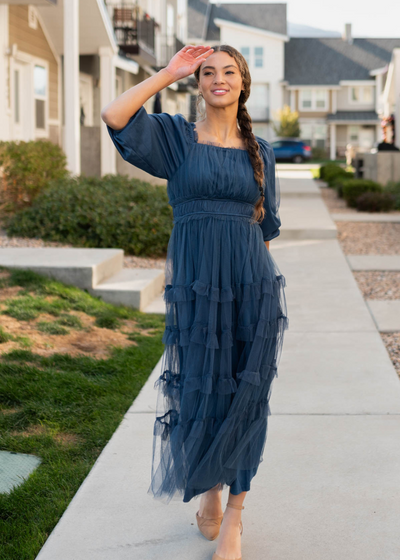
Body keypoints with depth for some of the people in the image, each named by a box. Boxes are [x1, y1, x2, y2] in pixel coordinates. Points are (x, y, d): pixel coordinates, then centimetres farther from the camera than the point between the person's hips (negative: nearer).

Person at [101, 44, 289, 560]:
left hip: (251, 285, 2)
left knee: (246, 396, 3)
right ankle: (209, 489, 32)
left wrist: (258, 281, 10)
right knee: (201, 392, 5)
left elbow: (265, 223, 15)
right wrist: (170, 72, -6)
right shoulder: (176, 137, 3)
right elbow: (113, 115, -13)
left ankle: (234, 514, 14)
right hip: (195, 285, -1)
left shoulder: (259, 151, 10)